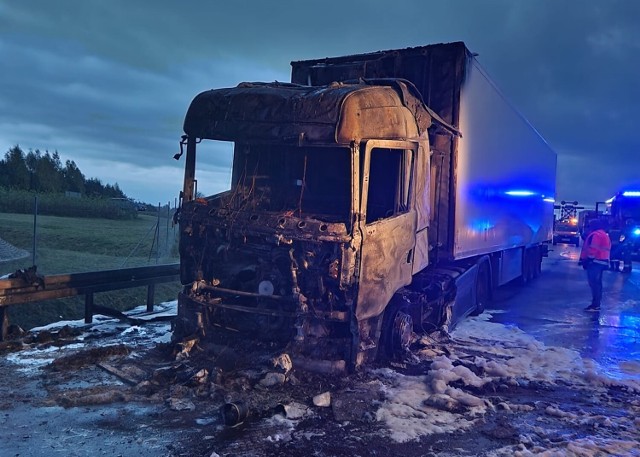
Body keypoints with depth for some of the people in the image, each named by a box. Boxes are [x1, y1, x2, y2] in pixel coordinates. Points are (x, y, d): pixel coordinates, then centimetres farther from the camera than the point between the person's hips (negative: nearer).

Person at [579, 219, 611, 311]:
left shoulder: (595, 235, -13)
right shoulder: (604, 235, 21)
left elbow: (593, 249, -21)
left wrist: (588, 259, -19)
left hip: (595, 262, -11)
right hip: (602, 262, 11)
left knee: (594, 283, -11)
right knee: (597, 283, 14)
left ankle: (595, 305, -14)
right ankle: (597, 303, 19)